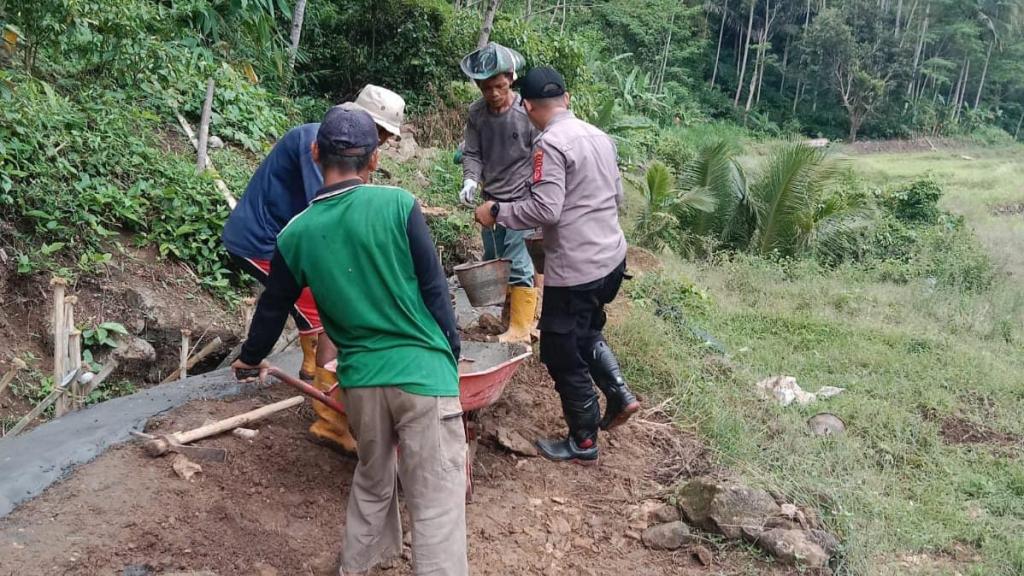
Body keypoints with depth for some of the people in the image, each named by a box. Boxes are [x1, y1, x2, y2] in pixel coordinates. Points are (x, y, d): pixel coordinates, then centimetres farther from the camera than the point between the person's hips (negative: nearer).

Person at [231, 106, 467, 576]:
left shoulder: (296, 234, 2)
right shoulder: (397, 204, -9)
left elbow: (273, 308, 16)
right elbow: (434, 289, -5)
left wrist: (250, 358, 35)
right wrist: (452, 356, 8)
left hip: (360, 378, 4)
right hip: (423, 373, -4)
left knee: (373, 481, 28)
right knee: (436, 502, 2)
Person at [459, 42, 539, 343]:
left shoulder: (528, 111, -15)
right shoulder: (476, 113, -1)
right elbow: (472, 153, 2)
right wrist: (470, 180, -17)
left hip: (521, 200, -6)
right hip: (492, 199, 6)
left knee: (517, 264, -7)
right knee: (492, 261, 17)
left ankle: (520, 329, 3)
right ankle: (508, 310, 37)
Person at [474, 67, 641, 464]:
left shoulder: (551, 143, -17)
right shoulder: (599, 136, 8)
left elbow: (545, 209, -23)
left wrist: (496, 212, -11)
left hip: (575, 269, -8)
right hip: (612, 258, 9)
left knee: (561, 353, 8)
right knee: (586, 332, 30)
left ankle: (583, 442, 19)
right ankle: (619, 395, 20)